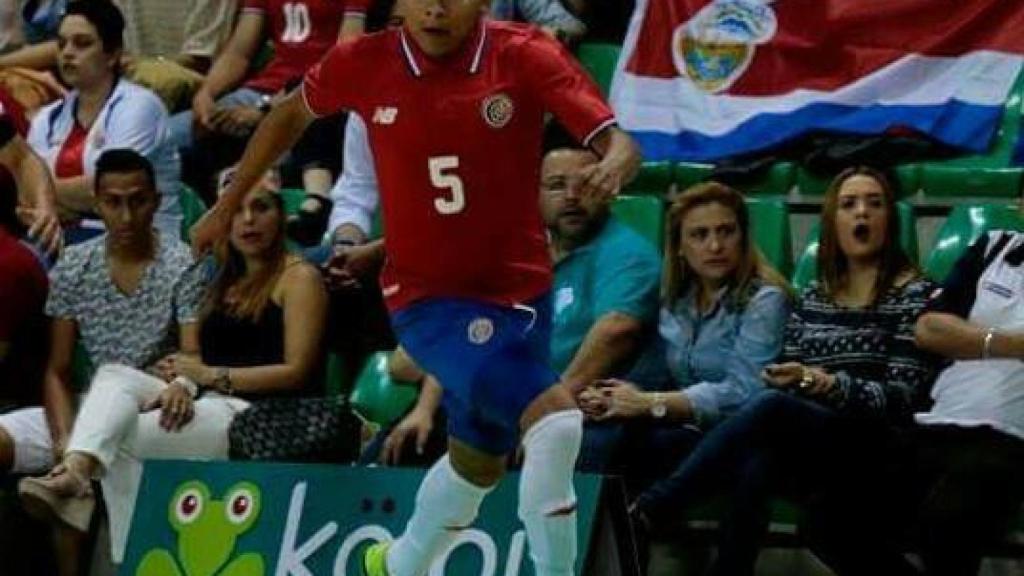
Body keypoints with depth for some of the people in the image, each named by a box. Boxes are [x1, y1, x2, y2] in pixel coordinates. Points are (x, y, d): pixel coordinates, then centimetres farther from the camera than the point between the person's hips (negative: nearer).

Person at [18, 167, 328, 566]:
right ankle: (75, 471, -41)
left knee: (120, 437, -23)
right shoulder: (224, 281, 25)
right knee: (114, 376, -20)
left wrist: (210, 375, -8)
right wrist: (183, 383, -10)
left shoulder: (299, 278, 2)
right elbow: (194, 354, 15)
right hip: (205, 403, 7)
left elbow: (296, 372, -6)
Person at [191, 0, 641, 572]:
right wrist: (228, 205, 17)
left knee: (478, 463, 24)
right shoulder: (364, 64, -11)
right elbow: (293, 113, 11)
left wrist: (614, 164, -48)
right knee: (554, 419, -27)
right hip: (430, 296, -3)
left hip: (521, 288, 3)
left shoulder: (525, 55, -14)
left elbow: (619, 141, -24)